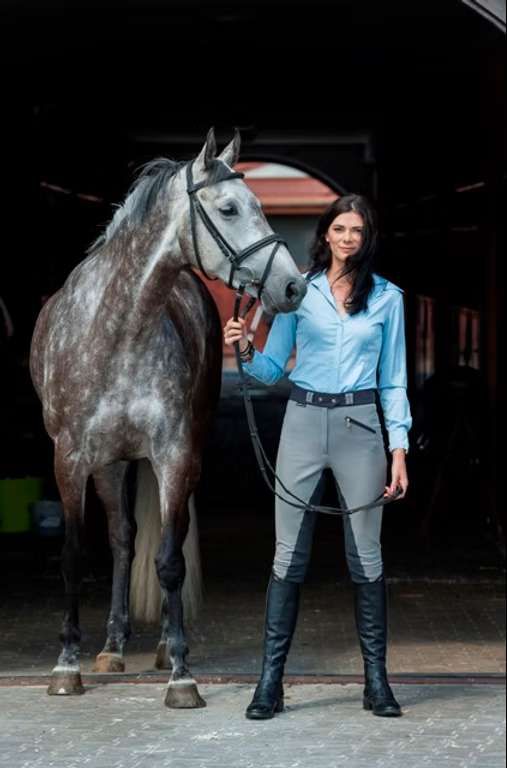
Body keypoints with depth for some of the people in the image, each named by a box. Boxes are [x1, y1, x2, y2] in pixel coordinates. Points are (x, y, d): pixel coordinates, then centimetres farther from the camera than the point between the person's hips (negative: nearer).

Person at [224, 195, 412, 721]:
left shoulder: (387, 298, 5)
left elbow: (393, 381, 6)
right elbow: (272, 370, 7)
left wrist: (398, 447, -2)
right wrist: (245, 351, -14)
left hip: (361, 426, 0)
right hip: (304, 423, 0)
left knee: (366, 555, 4)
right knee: (289, 555, 1)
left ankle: (376, 679, 12)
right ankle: (270, 680, 4)